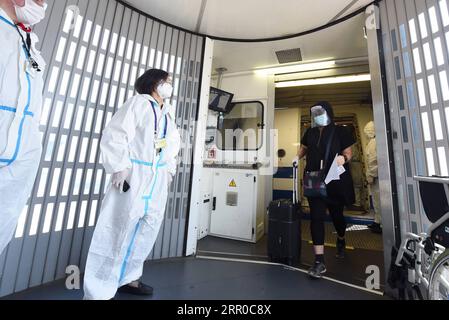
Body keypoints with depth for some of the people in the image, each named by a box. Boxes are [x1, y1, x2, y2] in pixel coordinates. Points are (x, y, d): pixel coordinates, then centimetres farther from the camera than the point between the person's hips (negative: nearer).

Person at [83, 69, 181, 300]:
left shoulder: (168, 112, 18)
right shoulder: (138, 103, 0)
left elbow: (173, 141, 23)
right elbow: (115, 134, -9)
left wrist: (170, 168, 13)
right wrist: (120, 167, -17)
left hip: (158, 178, 7)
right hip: (133, 174, -7)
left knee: (148, 227, 10)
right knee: (119, 227, -3)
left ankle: (127, 278, 28)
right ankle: (98, 290, 14)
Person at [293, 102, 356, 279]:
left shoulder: (340, 131, -2)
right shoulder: (310, 132, 8)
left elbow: (348, 153, -1)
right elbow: (304, 148, 21)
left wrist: (343, 158, -24)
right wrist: (298, 157, 1)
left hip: (336, 182, -2)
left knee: (336, 214, 16)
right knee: (316, 217, -4)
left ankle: (341, 241, 50)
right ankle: (319, 261, 3)